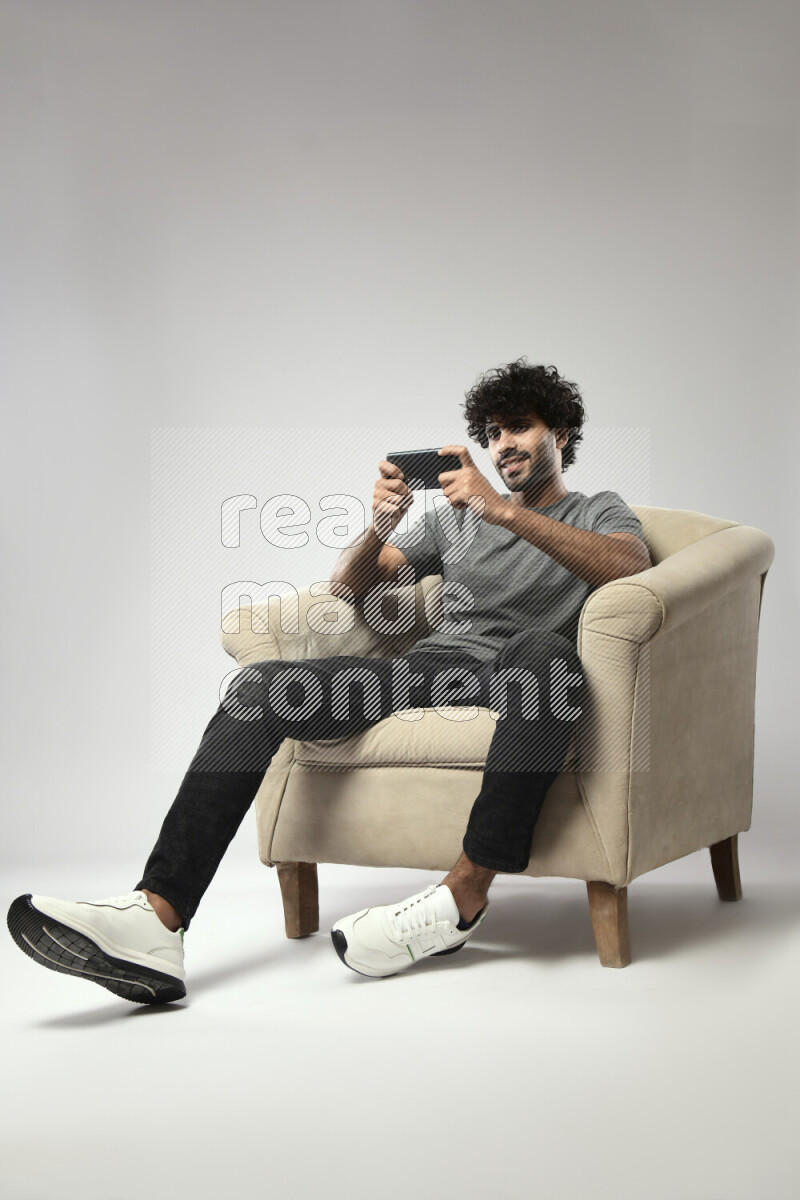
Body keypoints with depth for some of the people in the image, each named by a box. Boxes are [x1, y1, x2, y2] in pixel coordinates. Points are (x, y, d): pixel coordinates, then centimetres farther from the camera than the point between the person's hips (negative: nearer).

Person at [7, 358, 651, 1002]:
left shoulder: (600, 511, 18)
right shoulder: (452, 514, 32)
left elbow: (631, 568, -8)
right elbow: (349, 585, 25)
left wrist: (504, 512, -17)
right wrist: (379, 528, 0)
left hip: (516, 682, -4)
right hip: (426, 668, 4)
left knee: (543, 648, -42)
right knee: (262, 684, -20)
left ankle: (464, 894, -41)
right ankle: (158, 915, -36)